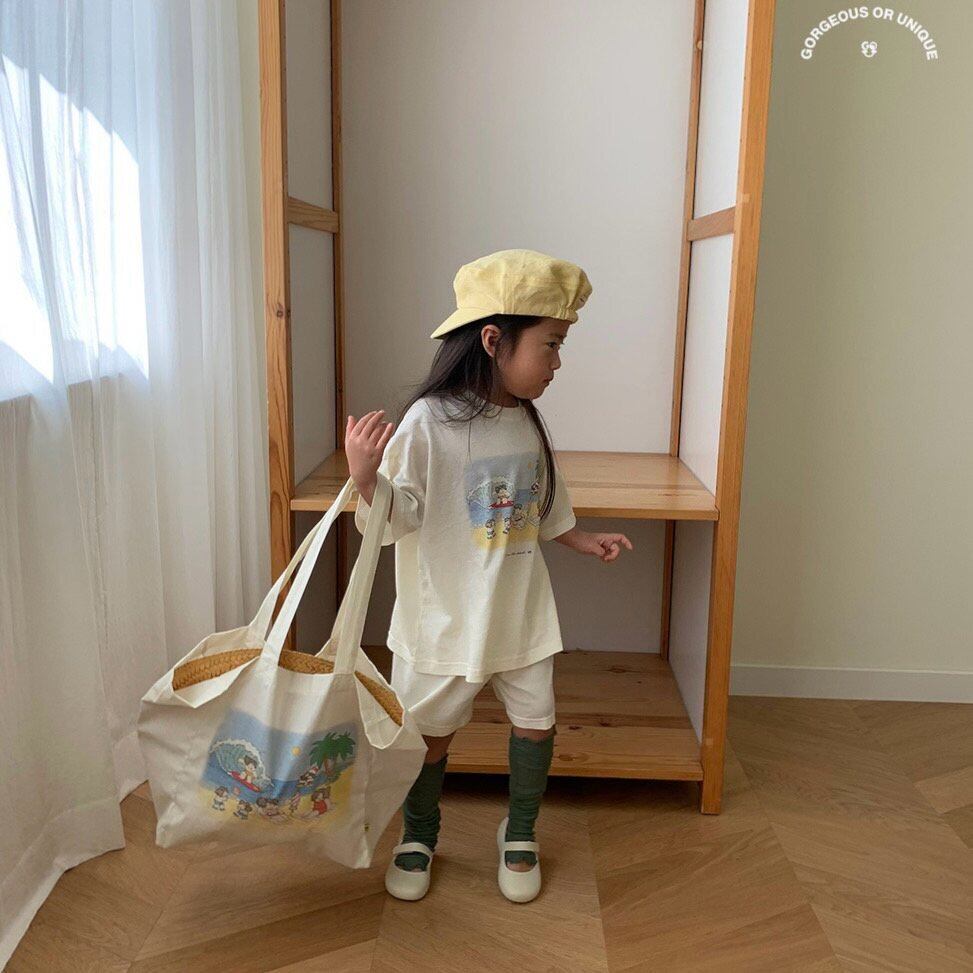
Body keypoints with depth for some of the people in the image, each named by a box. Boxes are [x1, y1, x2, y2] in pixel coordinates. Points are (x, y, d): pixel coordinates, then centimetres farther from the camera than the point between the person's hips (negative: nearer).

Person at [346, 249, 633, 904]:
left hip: (522, 612, 5)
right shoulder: (428, 422, -20)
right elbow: (388, 523, -21)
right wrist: (363, 476, -38)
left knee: (536, 722, 12)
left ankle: (519, 835, 38)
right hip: (445, 619, -5)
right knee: (432, 730, 13)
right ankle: (419, 835, 40)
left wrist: (588, 543, 13)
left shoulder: (527, 422, 0)